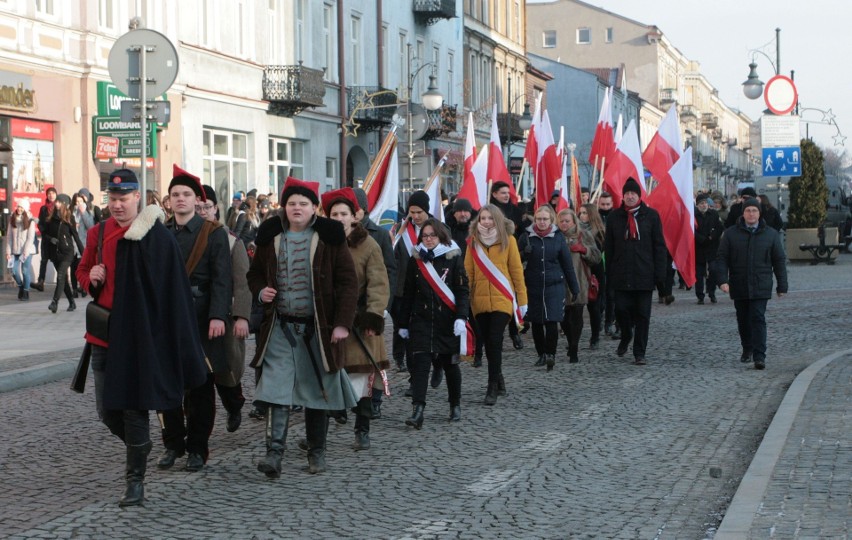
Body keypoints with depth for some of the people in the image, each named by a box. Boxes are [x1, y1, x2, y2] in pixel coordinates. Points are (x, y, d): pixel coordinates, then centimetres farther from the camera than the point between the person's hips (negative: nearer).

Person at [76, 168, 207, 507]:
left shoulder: (157, 237, -9)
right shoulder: (98, 233, 7)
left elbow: (171, 289, -10)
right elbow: (82, 272, 20)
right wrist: (91, 278, -5)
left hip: (138, 335, -5)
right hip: (103, 333, 5)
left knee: (133, 407, -3)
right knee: (107, 409, 11)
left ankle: (136, 480, 8)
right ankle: (138, 447, 40)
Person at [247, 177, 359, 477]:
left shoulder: (329, 238, -2)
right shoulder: (270, 238, 6)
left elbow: (348, 281, -4)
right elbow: (255, 272, 20)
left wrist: (342, 323, -12)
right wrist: (260, 291, -3)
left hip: (318, 328, -1)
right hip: (281, 326, 1)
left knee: (317, 391, 8)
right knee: (277, 389, -10)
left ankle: (317, 453, 20)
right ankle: (274, 453, -12)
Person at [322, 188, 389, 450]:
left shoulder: (369, 246, -2)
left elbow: (378, 285, -8)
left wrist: (374, 316, -19)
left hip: (359, 322, -2)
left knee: (362, 378, 2)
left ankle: (362, 431, 14)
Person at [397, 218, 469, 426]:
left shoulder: (453, 258, -1)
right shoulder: (415, 260, 6)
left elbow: (463, 291, -4)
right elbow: (407, 294, 10)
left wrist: (461, 318, -17)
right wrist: (403, 324, 10)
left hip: (448, 322, -1)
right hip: (421, 320, 1)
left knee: (450, 363, 11)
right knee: (419, 364, -11)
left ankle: (455, 405, 29)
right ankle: (417, 410, -17)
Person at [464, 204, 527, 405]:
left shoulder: (508, 240, 0)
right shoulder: (473, 241, 5)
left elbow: (516, 270, 1)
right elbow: (468, 272, 4)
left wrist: (522, 300, -1)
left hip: (502, 300, -3)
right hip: (480, 300, 3)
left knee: (495, 341, -10)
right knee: (487, 342, 9)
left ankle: (493, 387, -4)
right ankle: (498, 380, 26)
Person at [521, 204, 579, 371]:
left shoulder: (558, 238, 2)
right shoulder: (527, 237, 1)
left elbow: (567, 265, 6)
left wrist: (575, 289, 8)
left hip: (554, 286, -1)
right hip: (533, 287, 1)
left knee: (551, 321, -13)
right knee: (536, 323, 6)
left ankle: (551, 354, -6)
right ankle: (542, 354, 19)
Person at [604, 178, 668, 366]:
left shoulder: (651, 215, 2)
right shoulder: (614, 217, 7)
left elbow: (659, 246, 1)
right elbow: (609, 248, 8)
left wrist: (660, 273, -6)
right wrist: (609, 273, 3)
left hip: (644, 274, -1)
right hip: (621, 275, 1)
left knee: (642, 314, 2)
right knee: (621, 309, 0)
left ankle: (639, 353, 10)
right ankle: (626, 336, 31)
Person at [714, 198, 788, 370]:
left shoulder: (771, 234, 4)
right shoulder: (731, 234, 3)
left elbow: (779, 261, 7)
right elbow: (721, 258, 1)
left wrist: (782, 286, 6)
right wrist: (722, 280, -12)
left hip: (761, 287, -2)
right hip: (739, 286, 2)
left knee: (758, 318, -11)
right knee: (743, 320, 12)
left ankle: (759, 356, -12)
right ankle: (747, 349, 30)